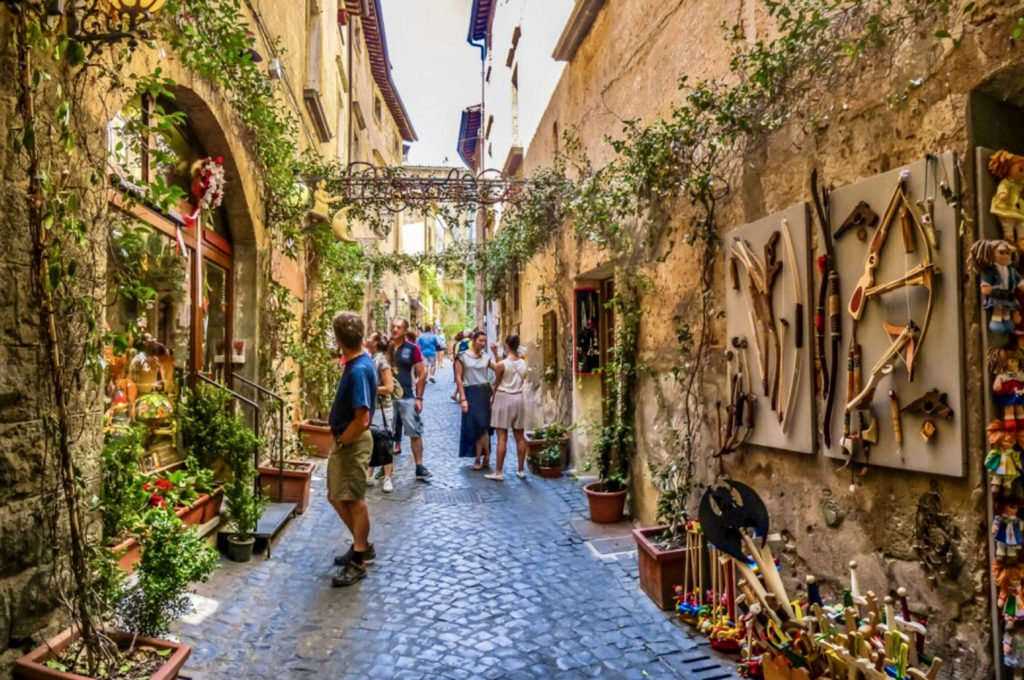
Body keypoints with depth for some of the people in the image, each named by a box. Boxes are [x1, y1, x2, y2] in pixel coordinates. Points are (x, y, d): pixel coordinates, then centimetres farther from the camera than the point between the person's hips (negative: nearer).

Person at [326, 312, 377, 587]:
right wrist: (339, 442, 16)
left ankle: (358, 561, 16)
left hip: (353, 443, -10)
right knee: (337, 497, 18)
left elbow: (361, 420, -28)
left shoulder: (358, 370, -25)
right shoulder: (360, 362, 5)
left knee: (355, 501, 2)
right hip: (345, 441, 10)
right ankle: (362, 545, 34)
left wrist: (341, 442, -13)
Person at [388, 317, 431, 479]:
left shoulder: (412, 348, -2)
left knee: (415, 432, -2)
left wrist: (419, 398, -5)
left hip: (407, 397, -2)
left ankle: (419, 466, 4)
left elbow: (422, 374, -1)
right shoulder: (385, 347, 4)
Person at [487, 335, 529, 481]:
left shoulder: (502, 364, -13)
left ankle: (498, 472, 3)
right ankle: (521, 470, 17)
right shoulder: (523, 363, 2)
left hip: (504, 398, -5)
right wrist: (496, 354, 19)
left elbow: (497, 384, -3)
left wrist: (493, 399, 14)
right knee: (519, 437, 11)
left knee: (502, 438, -2)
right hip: (519, 398, 5)